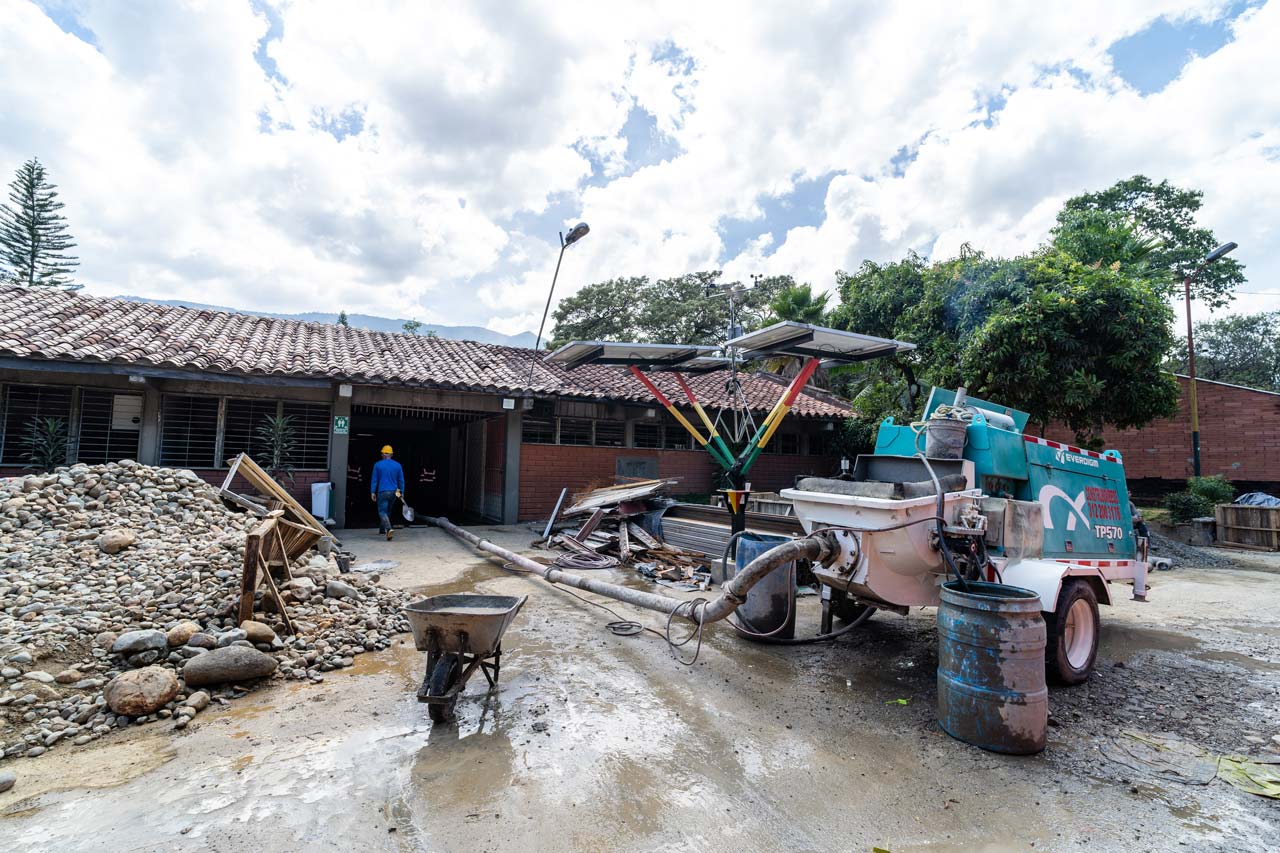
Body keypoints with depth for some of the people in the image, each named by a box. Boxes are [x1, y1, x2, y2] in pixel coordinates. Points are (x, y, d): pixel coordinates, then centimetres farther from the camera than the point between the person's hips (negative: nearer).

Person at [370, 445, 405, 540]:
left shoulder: (377, 465, -3)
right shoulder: (397, 465, 4)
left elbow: (374, 480, -2)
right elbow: (401, 480, 7)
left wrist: (372, 492, 3)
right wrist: (402, 492, 14)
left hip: (382, 492, -4)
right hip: (394, 492, 4)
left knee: (382, 512, -4)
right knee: (387, 511, 20)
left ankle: (388, 528, -27)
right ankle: (382, 529, 33)